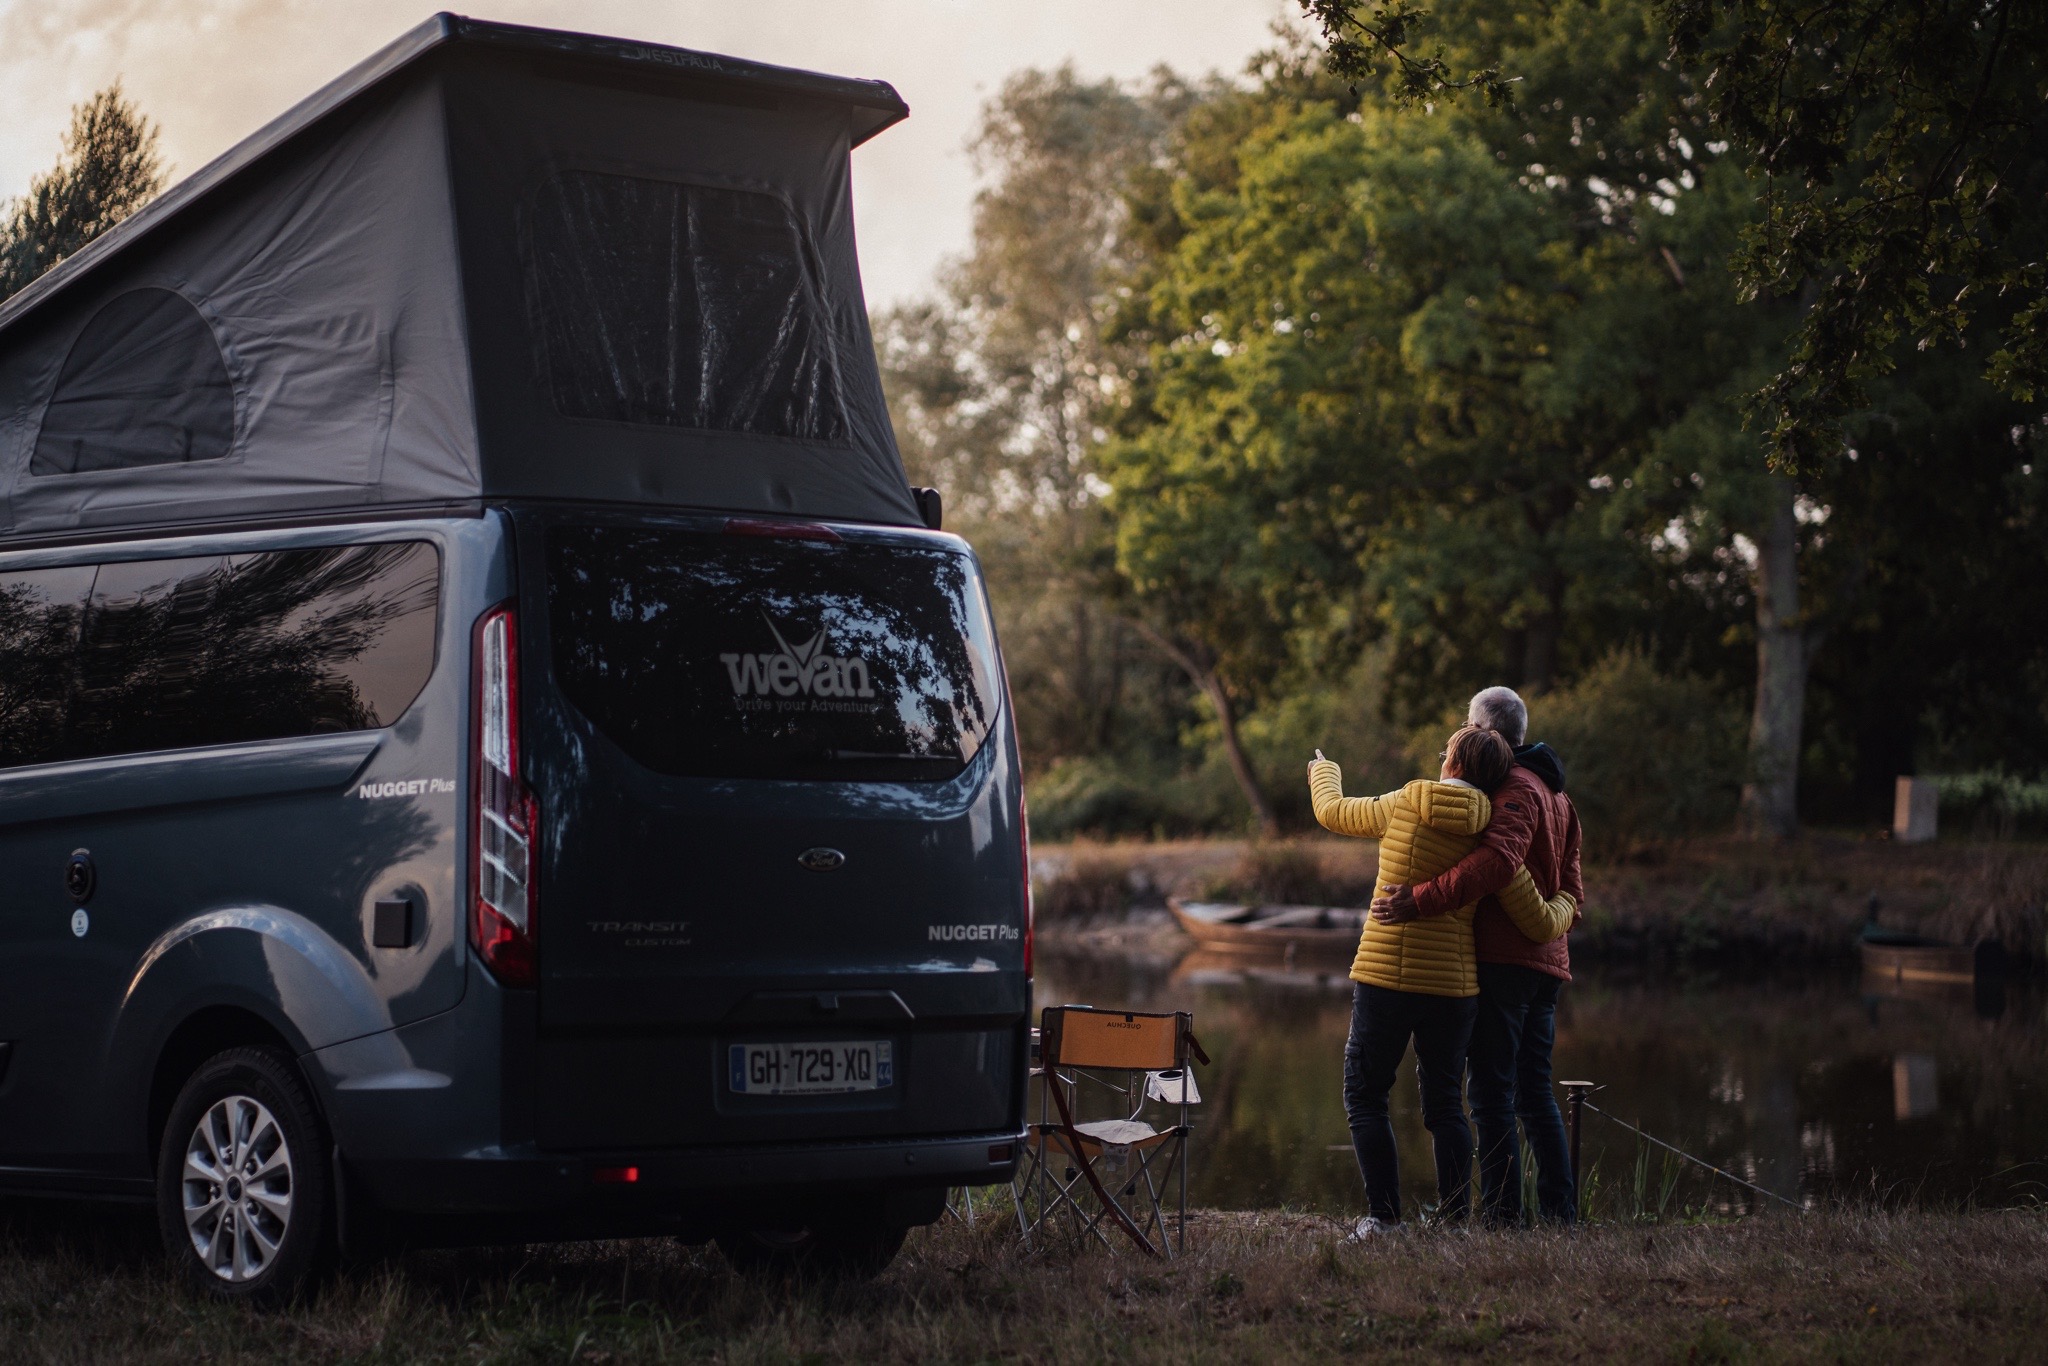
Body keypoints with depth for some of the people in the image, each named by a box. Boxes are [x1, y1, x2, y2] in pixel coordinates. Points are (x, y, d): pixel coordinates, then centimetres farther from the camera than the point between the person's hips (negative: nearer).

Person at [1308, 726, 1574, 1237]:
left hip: (1384, 977, -3)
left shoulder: (1402, 807, -3)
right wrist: (1566, 904, 28)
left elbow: (1333, 812, 15)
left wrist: (1324, 772, 37)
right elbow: (1542, 921, 3)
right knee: (1445, 1103, 15)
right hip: (1454, 984, 3)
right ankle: (1456, 1214, 10)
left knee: (1365, 1095, 7)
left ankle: (1383, 1212, -1)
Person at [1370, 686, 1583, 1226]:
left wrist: (1420, 900, -33)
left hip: (1502, 958, -10)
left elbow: (1497, 862, -30)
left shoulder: (1515, 788, -11)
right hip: (1546, 961, 10)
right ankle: (1559, 1210, 13)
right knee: (1535, 1093, 13)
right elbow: (1570, 886, 24)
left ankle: (1500, 1211, -7)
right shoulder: (1554, 793, 21)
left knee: (1492, 1092, -6)